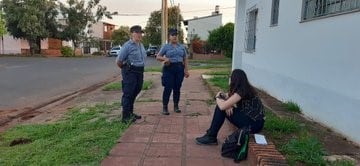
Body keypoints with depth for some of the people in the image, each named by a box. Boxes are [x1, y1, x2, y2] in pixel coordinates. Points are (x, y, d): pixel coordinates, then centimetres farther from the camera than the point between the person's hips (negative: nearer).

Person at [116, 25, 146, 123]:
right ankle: (125, 116, 3)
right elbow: (118, 61, -11)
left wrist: (141, 69, 15)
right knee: (128, 94, -4)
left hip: (139, 71, 8)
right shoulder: (128, 46, -12)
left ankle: (130, 113, 28)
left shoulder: (141, 45, 13)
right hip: (130, 72, -8)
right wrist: (125, 69, 4)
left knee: (135, 93, 15)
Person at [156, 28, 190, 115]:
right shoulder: (166, 46, 2)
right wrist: (165, 59, -18)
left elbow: (185, 59, 13)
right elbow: (158, 57, 2)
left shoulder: (181, 46, 12)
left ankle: (176, 106, 20)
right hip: (169, 68, -3)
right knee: (168, 88, -5)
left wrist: (186, 70, 6)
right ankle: (165, 107, 5)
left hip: (180, 68, 3)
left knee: (177, 88, 7)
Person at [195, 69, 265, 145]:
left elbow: (222, 106, -27)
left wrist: (218, 97, -6)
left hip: (255, 124, -9)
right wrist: (222, 95, -13)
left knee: (221, 108, -15)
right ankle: (211, 133, 9)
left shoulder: (242, 91, -23)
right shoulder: (246, 88, 6)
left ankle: (211, 137, -4)